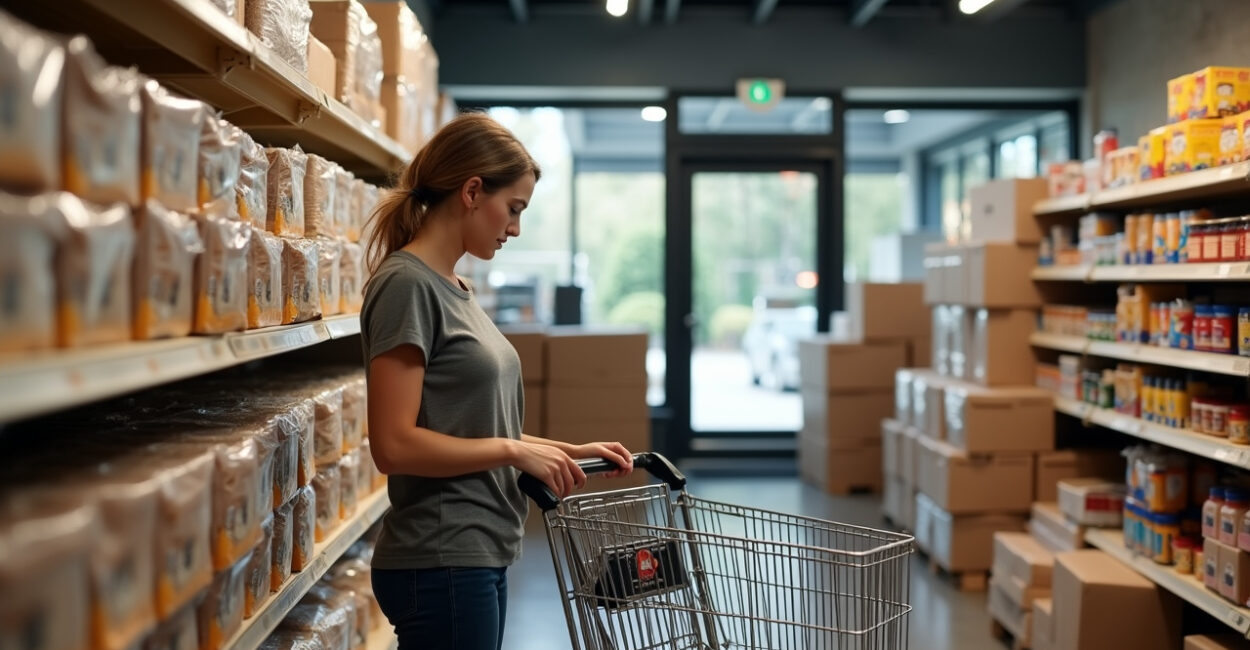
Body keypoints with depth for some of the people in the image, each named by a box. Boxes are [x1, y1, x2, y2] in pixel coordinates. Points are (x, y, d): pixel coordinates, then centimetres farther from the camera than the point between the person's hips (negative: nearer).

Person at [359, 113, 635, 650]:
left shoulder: (453, 289, 12)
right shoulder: (406, 284, -14)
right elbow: (394, 445, -20)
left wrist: (568, 451, 8)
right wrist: (517, 452, -14)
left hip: (480, 556, 9)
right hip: (440, 564, -9)